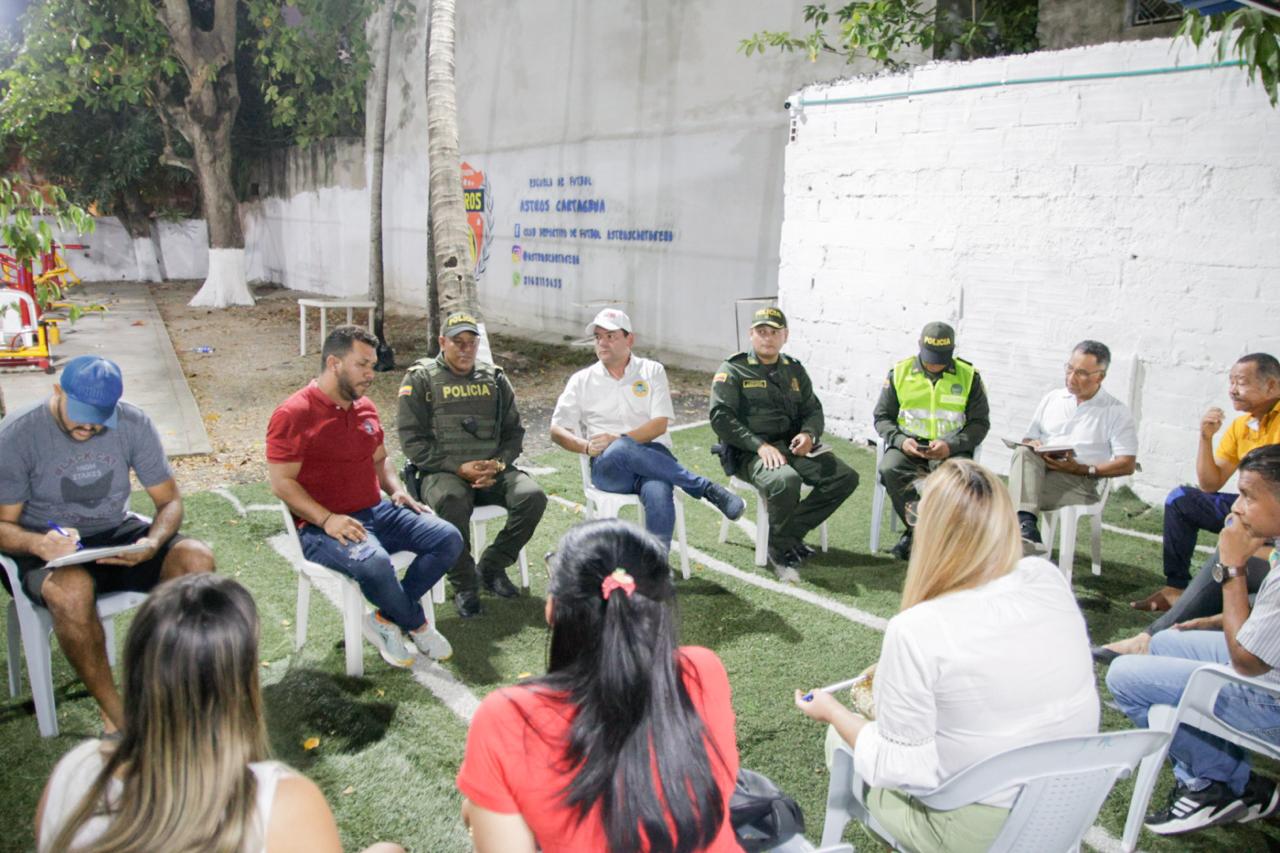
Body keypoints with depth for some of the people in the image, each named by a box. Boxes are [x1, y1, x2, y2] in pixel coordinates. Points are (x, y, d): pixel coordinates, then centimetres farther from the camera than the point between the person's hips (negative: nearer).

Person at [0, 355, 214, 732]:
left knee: (196, 558, -25)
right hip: (49, 549, -3)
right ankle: (115, 715, -21)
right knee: (72, 590, -38)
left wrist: (152, 544, -23)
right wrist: (38, 544, -32)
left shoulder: (133, 424, -6)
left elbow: (170, 502, -1)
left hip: (118, 538, 3)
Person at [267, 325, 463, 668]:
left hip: (377, 511, 8)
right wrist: (327, 519, -25)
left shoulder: (365, 407, 12)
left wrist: (396, 489, 4)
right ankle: (417, 624, -6)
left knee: (448, 538, -10)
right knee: (373, 562, -36)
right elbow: (281, 483, -14)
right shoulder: (293, 414, -11)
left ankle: (387, 619, -3)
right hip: (322, 525, -7)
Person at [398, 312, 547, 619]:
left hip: (492, 471, 4)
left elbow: (514, 431, 15)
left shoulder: (494, 378, 16)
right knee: (452, 500, -38)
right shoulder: (420, 379, 3)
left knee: (532, 496, -23)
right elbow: (413, 440, -4)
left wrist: (498, 464, -7)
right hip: (441, 471, -4)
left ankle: (492, 566, -1)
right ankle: (464, 585, -17)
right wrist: (458, 468, -14)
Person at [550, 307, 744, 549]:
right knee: (620, 451, -37)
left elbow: (660, 424, 1)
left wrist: (618, 438, -14)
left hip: (653, 458, 0)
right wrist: (587, 446, -10)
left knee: (658, 494, -37)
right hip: (608, 466, 1)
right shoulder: (581, 380, 16)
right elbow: (557, 430, 11)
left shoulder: (652, 371, 12)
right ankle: (707, 488, -26)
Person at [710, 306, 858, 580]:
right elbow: (721, 417, -10)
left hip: (792, 447, 6)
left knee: (845, 477, -14)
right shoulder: (733, 370, 0)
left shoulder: (795, 370, 19)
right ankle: (780, 549, -11)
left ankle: (790, 533, -7)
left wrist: (809, 434, -6)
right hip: (751, 452, -6)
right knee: (785, 480, -37)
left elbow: (813, 410, 19)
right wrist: (760, 445, -21)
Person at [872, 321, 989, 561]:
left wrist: (950, 446, -15)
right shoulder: (899, 372, 6)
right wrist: (900, 440, -13)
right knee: (889, 469, -32)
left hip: (951, 449, -1)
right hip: (908, 446, 1)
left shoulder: (969, 377, 4)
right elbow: (882, 417, 9)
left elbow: (980, 423, 4)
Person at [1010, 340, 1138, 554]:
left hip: (1080, 482, -4)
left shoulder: (1118, 412, 7)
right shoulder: (1051, 399, 20)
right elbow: (1027, 440, 20)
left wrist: (1082, 469, -13)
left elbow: (1127, 464, -1)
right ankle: (1026, 524, -46)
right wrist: (1032, 445, -6)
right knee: (1023, 452, -33)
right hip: (1040, 468, 4)